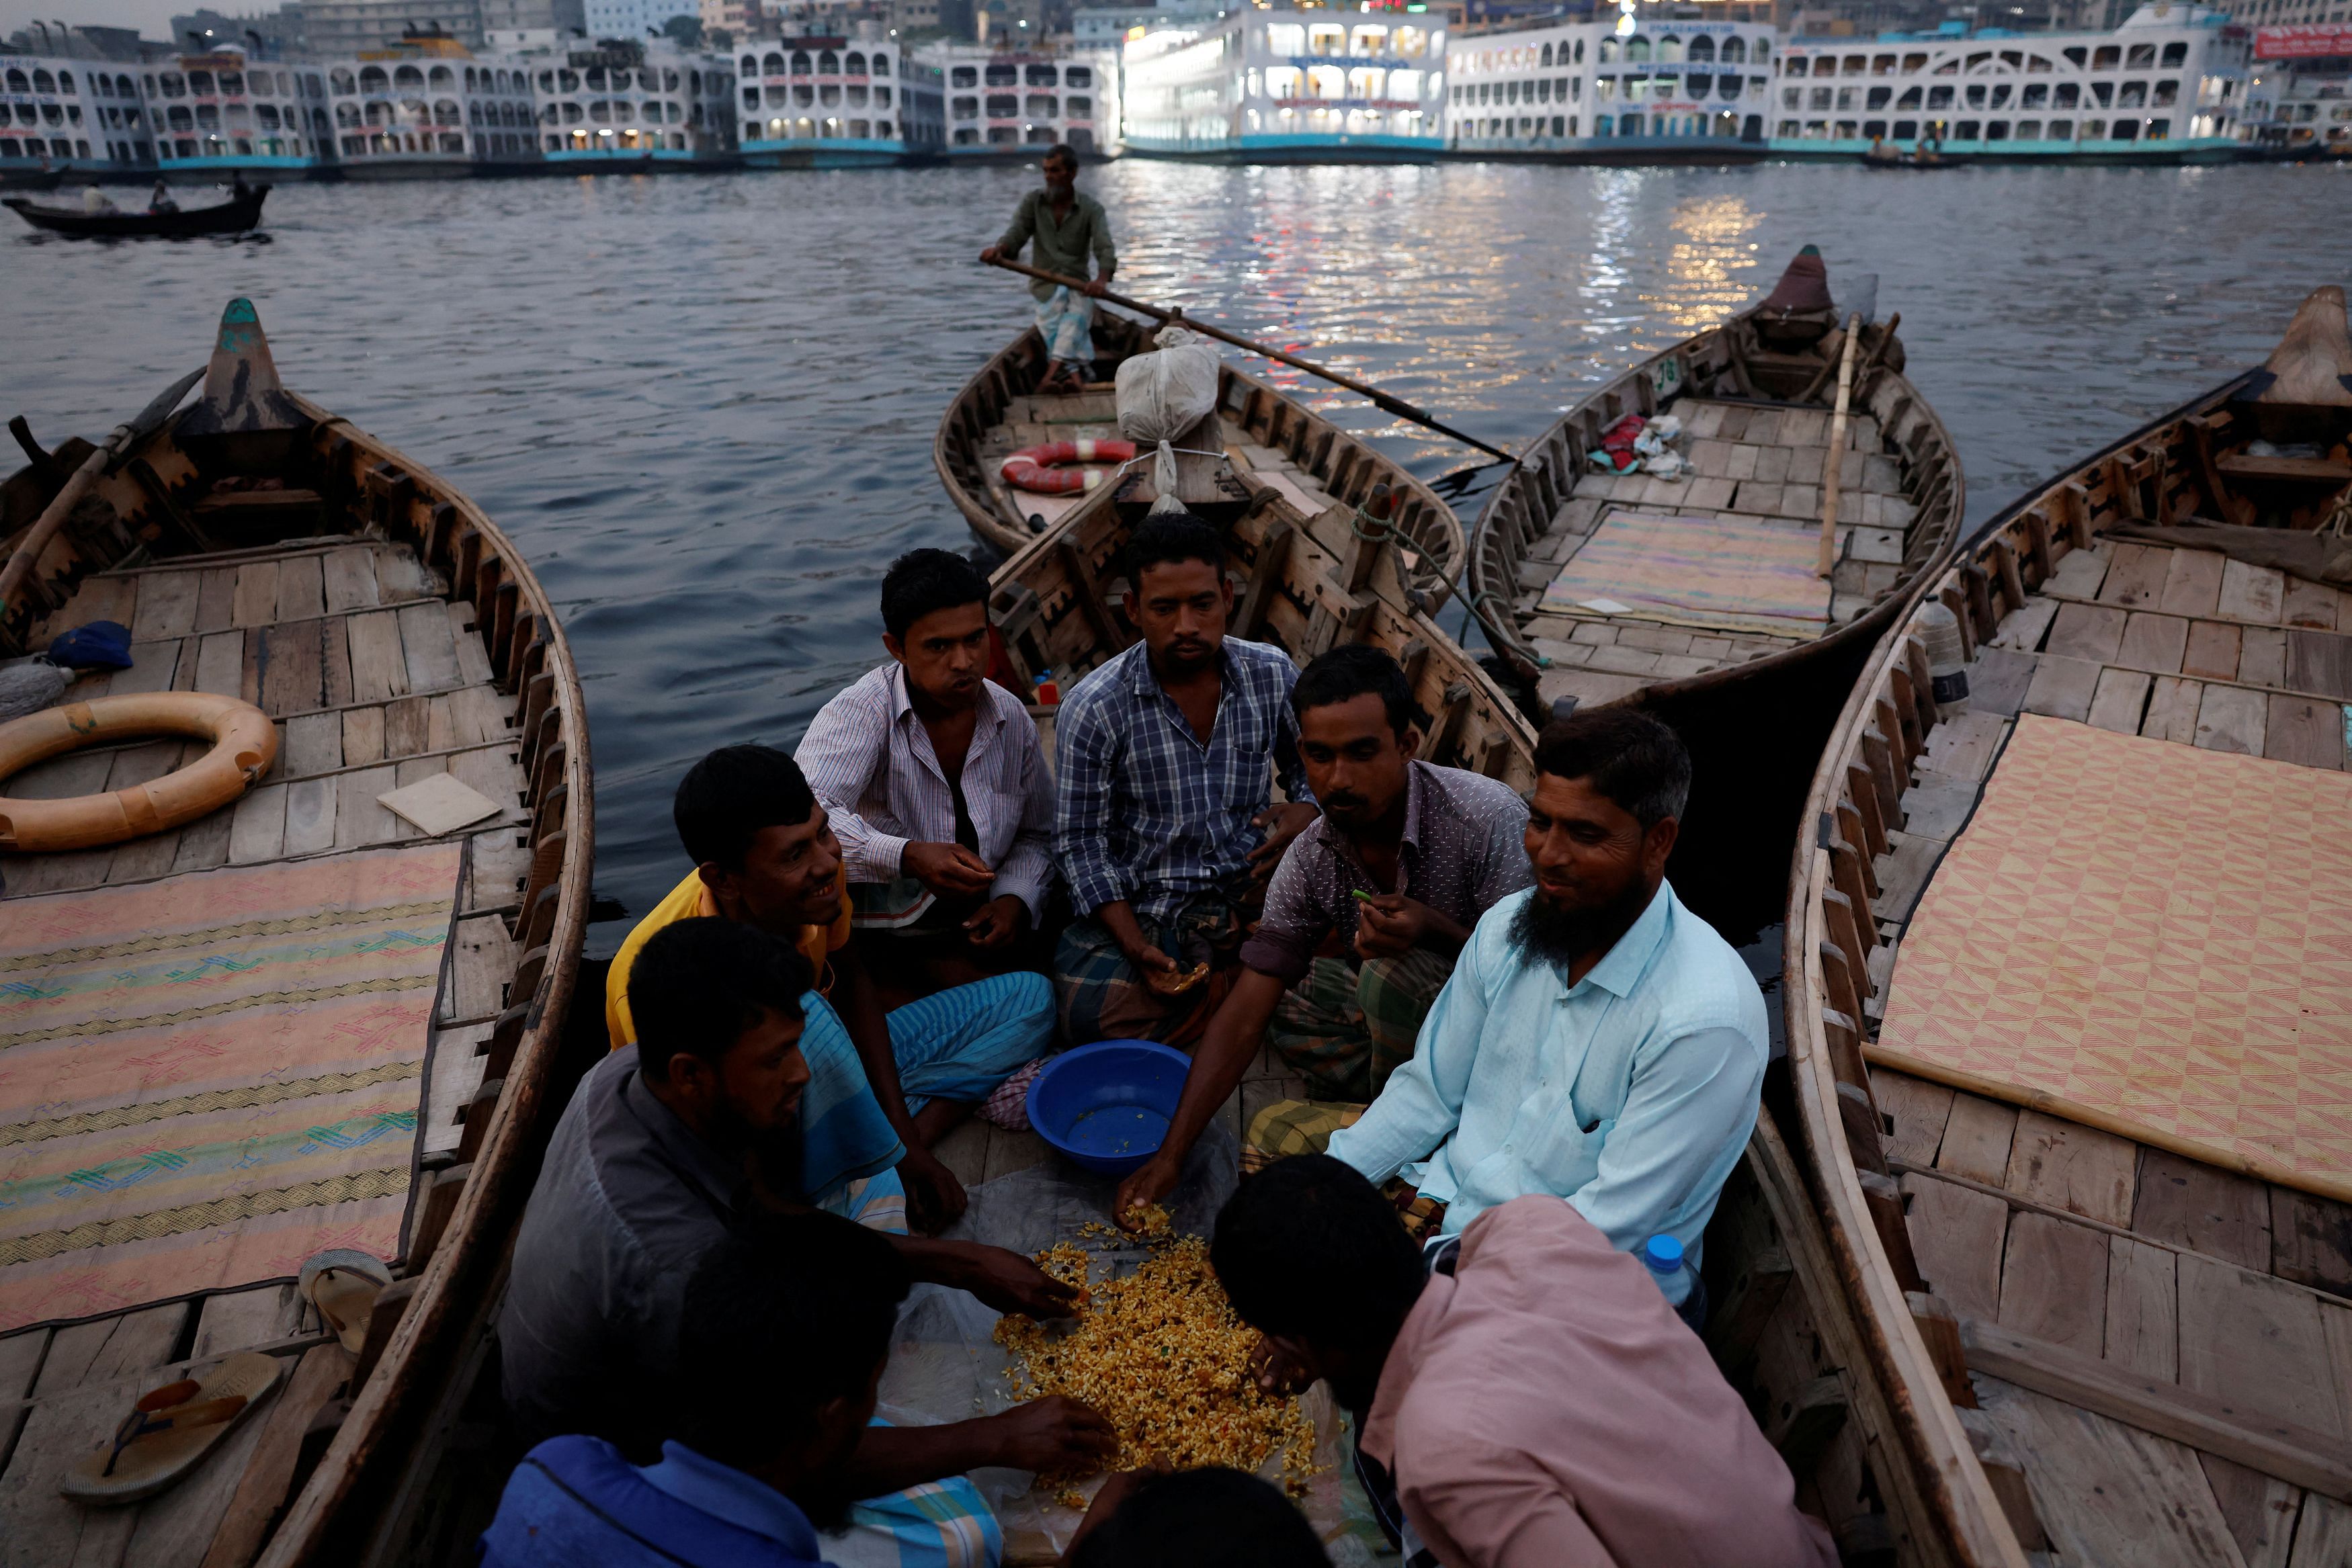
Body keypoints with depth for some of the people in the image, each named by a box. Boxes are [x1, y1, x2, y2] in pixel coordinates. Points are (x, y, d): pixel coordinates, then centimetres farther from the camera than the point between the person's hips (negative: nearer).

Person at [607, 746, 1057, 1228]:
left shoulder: (819, 866, -18)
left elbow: (850, 981, -1)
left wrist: (907, 1141, -7)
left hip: (826, 1063, 7)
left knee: (1029, 999, 2)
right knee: (808, 1013, -40)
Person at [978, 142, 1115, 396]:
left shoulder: (1091, 210, 2)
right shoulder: (1033, 202, 8)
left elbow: (1105, 249, -13)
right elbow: (1015, 235, -5)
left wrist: (1102, 279, -36)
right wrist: (999, 249, -31)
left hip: (1080, 287, -2)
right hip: (1045, 288, 2)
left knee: (1076, 315, -34)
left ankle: (1053, 373, -51)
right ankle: (1075, 372, -50)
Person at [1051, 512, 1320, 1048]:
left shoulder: (1274, 676, -1)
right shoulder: (1093, 709, -10)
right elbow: (1081, 843, -6)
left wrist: (1306, 811, -9)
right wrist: (1138, 949, -17)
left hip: (1253, 890, 2)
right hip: (1138, 908, -2)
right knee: (1090, 1014, -28)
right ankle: (1231, 975, -6)